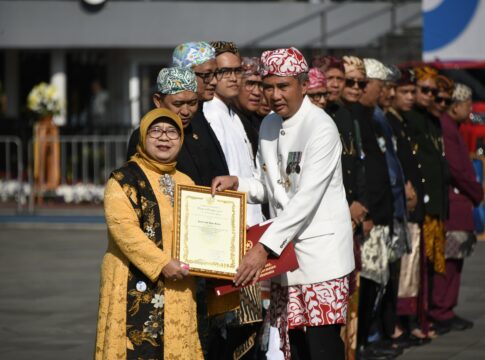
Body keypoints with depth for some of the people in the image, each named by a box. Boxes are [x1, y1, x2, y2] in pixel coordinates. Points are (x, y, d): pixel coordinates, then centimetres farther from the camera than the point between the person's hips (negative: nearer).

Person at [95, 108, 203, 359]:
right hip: (137, 286, -6)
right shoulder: (124, 180, -3)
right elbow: (123, 227, -16)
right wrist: (161, 263, -22)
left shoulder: (186, 183, 18)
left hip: (178, 289, 6)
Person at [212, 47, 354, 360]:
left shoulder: (321, 128, -15)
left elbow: (306, 199, -22)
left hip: (320, 249, -7)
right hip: (283, 250, 7)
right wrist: (237, 183, -2)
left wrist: (265, 247, -26)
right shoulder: (269, 126, 10)